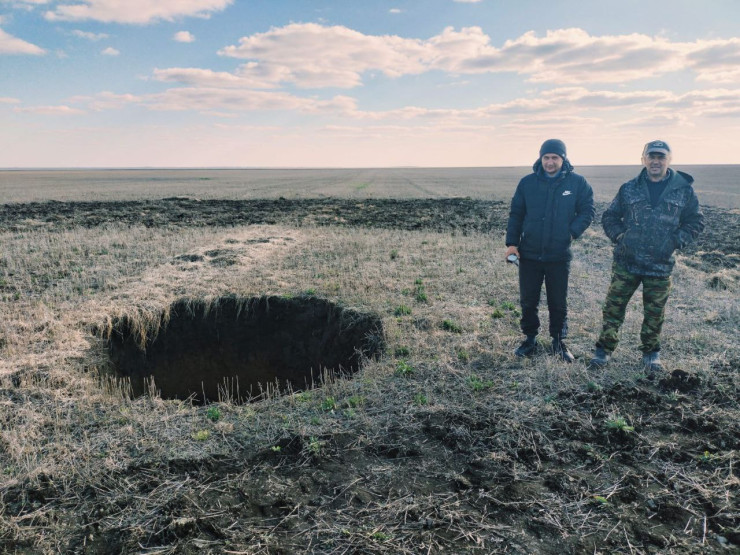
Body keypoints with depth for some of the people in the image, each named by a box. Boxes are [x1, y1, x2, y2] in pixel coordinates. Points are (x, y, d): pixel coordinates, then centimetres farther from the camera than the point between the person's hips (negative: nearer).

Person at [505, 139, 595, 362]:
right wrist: (512, 243, -4)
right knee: (528, 301, 10)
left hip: (559, 256, -1)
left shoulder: (578, 183, -3)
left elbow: (587, 212, 0)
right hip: (529, 254, 1)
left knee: (558, 302, 10)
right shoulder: (527, 182, 1)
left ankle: (559, 342, 27)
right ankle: (530, 339, 27)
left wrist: (572, 232, -16)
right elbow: (516, 214, 4)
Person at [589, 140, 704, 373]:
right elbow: (609, 217, 13)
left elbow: (695, 221, 9)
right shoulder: (629, 189, 3)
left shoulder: (684, 189, 1)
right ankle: (604, 348, 17)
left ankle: (651, 352, 28)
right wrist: (619, 236, -1)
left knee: (654, 313, 10)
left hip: (661, 266, 0)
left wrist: (677, 240, -3)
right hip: (626, 263, 0)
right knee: (613, 307, 3)